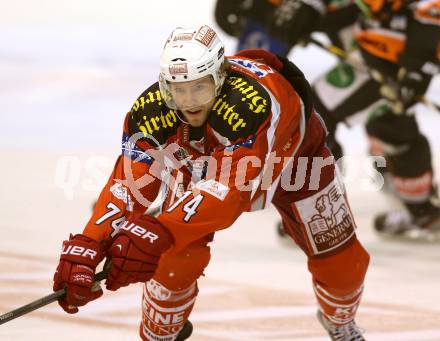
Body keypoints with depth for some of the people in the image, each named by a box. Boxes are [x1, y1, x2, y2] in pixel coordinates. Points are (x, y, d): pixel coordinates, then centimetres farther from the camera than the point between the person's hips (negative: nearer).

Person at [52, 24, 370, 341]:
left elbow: (229, 187, -56)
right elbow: (128, 185, -38)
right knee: (178, 257, -15)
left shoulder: (254, 100, -49)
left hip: (293, 154, -2)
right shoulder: (151, 110, -36)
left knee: (341, 261, 3)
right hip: (199, 159, 2)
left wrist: (159, 232, -69)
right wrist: (86, 246, -55)